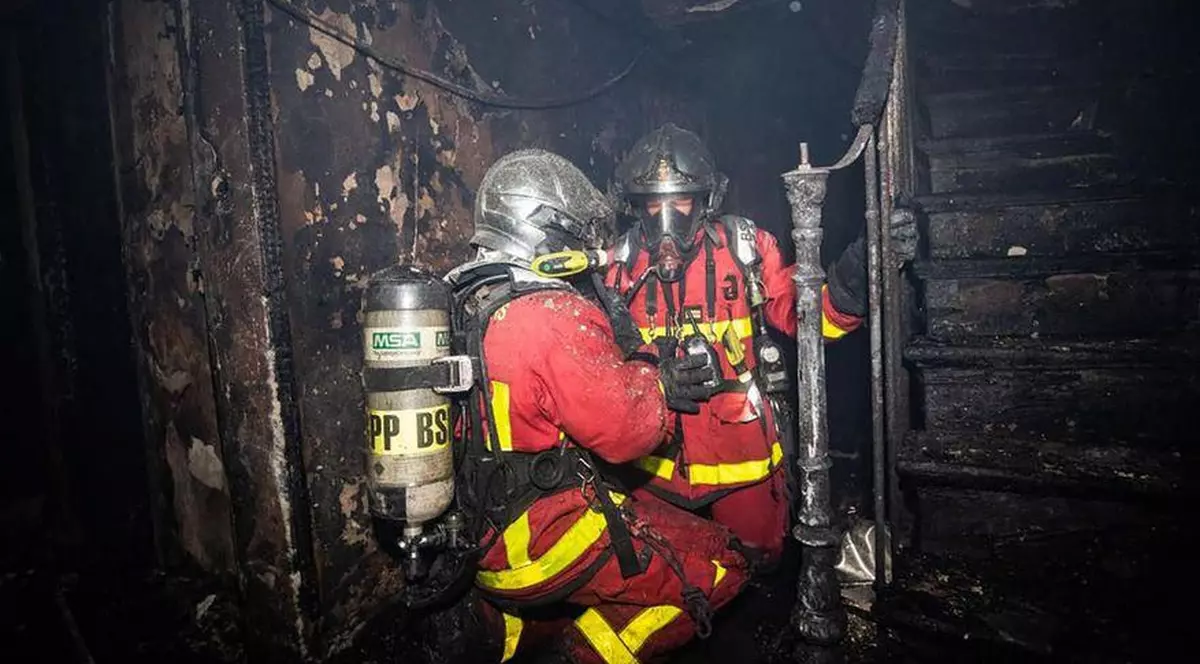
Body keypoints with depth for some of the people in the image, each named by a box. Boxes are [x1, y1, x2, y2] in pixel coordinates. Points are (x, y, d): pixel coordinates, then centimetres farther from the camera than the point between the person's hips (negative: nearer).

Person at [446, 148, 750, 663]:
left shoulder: (465, 306, 6)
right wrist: (658, 385, 1)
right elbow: (624, 431, -18)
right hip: (546, 538, -9)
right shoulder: (555, 316, -22)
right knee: (719, 566, 1)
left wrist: (643, 373, 6)